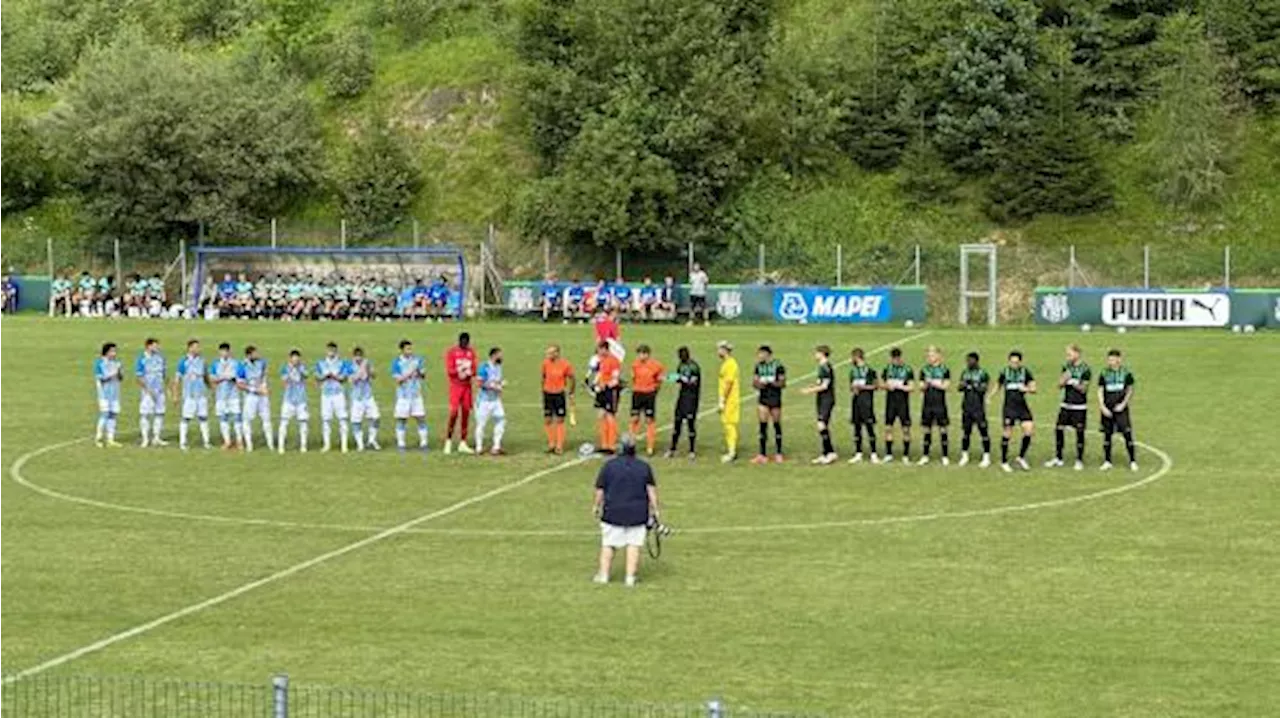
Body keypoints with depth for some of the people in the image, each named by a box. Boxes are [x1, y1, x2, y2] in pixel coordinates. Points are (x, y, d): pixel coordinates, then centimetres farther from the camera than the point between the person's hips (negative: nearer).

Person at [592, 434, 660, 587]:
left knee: (608, 544, 11)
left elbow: (600, 490, 0)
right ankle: (630, 576, 3)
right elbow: (652, 490, 0)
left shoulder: (609, 465, -4)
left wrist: (597, 506, 14)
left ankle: (604, 575, 14)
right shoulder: (644, 467, 1)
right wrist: (654, 509, 7)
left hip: (613, 513, -1)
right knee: (634, 544, 6)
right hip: (638, 513, 1)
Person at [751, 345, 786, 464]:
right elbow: (754, 381, 13)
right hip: (763, 399, 4)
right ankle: (763, 455, 2)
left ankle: (778, 454, 15)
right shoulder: (759, 366, 9)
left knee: (777, 425, 4)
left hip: (775, 399, -4)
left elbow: (783, 383, -7)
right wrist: (757, 384, -10)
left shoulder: (778, 366, -7)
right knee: (763, 425, 1)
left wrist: (770, 383, -20)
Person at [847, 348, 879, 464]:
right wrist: (853, 387, -2)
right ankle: (858, 454, 13)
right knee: (857, 426, 7)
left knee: (869, 426, -6)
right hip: (856, 400, 6)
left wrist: (863, 387, -12)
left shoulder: (869, 369, -8)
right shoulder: (853, 370, 13)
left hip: (866, 399, -6)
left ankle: (873, 454, -1)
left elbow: (876, 385, -5)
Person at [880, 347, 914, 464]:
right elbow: (881, 383, 14)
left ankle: (906, 454, 6)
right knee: (888, 427, 5)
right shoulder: (888, 369, 7)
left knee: (905, 428, -1)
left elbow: (911, 387, -7)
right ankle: (888, 454, 13)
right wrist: (887, 385, -7)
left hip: (903, 402, -4)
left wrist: (899, 386, -17)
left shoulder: (907, 370, -5)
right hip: (890, 402, 4)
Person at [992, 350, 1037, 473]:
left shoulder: (1025, 372, 1)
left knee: (1029, 429, -11)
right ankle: (1004, 462, 11)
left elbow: (1033, 388, 2)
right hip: (1009, 406, -2)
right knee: (1008, 433, -2)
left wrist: (1026, 389, -18)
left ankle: (1021, 457, 8)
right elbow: (998, 386, 15)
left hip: (1022, 406, 2)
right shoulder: (1005, 373, 1)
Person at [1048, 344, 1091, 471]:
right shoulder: (1067, 367, 7)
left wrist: (1073, 382, -21)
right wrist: (1063, 380, -12)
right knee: (1059, 429, 3)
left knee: (1079, 432, 0)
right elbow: (1060, 385, 8)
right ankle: (1058, 458, 15)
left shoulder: (1085, 370, -9)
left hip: (1079, 407, -5)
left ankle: (1079, 460, 11)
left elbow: (1083, 389, -10)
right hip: (1066, 404, 5)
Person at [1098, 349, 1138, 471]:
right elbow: (1100, 391, 5)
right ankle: (1107, 462, 16)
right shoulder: (1104, 374, 2)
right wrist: (1102, 407, -5)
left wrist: (1123, 404, -6)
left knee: (1127, 433, -7)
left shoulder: (1126, 373, -1)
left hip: (1121, 409, -2)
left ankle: (1133, 461, 1)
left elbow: (1130, 391, 5)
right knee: (1107, 434, 5)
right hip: (1107, 409, 2)